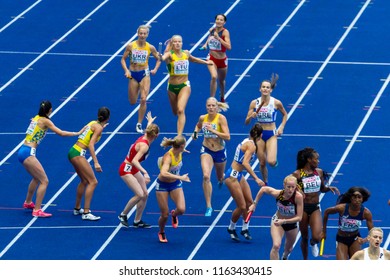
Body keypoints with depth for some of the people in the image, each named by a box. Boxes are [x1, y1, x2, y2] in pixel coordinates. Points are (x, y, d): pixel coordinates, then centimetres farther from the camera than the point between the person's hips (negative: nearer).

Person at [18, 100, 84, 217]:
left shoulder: (36, 118, 12)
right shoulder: (45, 121, -8)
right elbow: (61, 133, -11)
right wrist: (77, 133, -3)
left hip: (22, 151, 9)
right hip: (28, 153, -9)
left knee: (37, 178, 30)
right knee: (44, 181, -6)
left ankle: (28, 202, 46)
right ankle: (37, 210, -9)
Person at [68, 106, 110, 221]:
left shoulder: (93, 123, 13)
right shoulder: (99, 128, -10)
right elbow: (91, 145, -20)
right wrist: (96, 163, -25)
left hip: (73, 151, 9)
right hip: (78, 154, -9)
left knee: (84, 181, 23)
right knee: (93, 182, -9)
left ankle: (77, 208, 34)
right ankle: (86, 213, -14)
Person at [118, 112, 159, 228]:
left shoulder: (144, 138, 0)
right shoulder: (144, 146, -28)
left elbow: (148, 129, 25)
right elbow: (135, 161, -38)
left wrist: (150, 122, 47)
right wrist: (145, 172, -48)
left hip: (134, 169, 10)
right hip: (126, 170, -10)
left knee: (145, 194, 7)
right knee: (139, 195, -20)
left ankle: (137, 221, 18)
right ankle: (123, 215, -2)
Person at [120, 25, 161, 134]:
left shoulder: (150, 47, -4)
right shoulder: (131, 46, -6)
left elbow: (158, 59, 9)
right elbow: (123, 59, 1)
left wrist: (155, 69, -8)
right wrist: (126, 70, -14)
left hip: (144, 74, -1)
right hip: (133, 74, 1)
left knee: (143, 100, -14)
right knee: (132, 102, 7)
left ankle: (139, 124, -2)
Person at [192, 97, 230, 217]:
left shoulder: (221, 118, -17)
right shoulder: (202, 118, -6)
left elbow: (227, 137, -23)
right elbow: (198, 126, 19)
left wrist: (213, 130, -31)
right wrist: (195, 132, -2)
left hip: (220, 151, -1)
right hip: (206, 150, 1)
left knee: (220, 178, 22)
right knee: (206, 176, -22)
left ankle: (221, 179, 64)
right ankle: (208, 206, -16)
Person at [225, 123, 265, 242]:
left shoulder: (247, 142, 7)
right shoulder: (251, 145, -19)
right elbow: (245, 163, -31)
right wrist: (256, 179, -34)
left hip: (239, 175, 9)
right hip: (233, 176, -9)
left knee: (249, 202, 7)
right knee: (241, 206, -3)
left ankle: (245, 228, 18)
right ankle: (231, 228, 18)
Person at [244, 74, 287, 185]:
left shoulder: (276, 103, -8)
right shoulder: (254, 103, -5)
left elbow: (285, 115, 11)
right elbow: (246, 122, -2)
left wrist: (281, 127, -3)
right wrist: (251, 116, -24)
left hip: (272, 134, -2)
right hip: (259, 134, 2)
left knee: (271, 162, -19)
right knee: (262, 163, 6)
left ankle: (274, 160, 18)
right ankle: (265, 183, 31)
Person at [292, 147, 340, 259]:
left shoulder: (319, 172, 1)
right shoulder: (297, 174, -10)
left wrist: (329, 188, -6)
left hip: (315, 208, 2)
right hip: (303, 208, -2)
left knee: (316, 237, -15)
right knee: (304, 237, 11)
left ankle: (313, 244, 24)